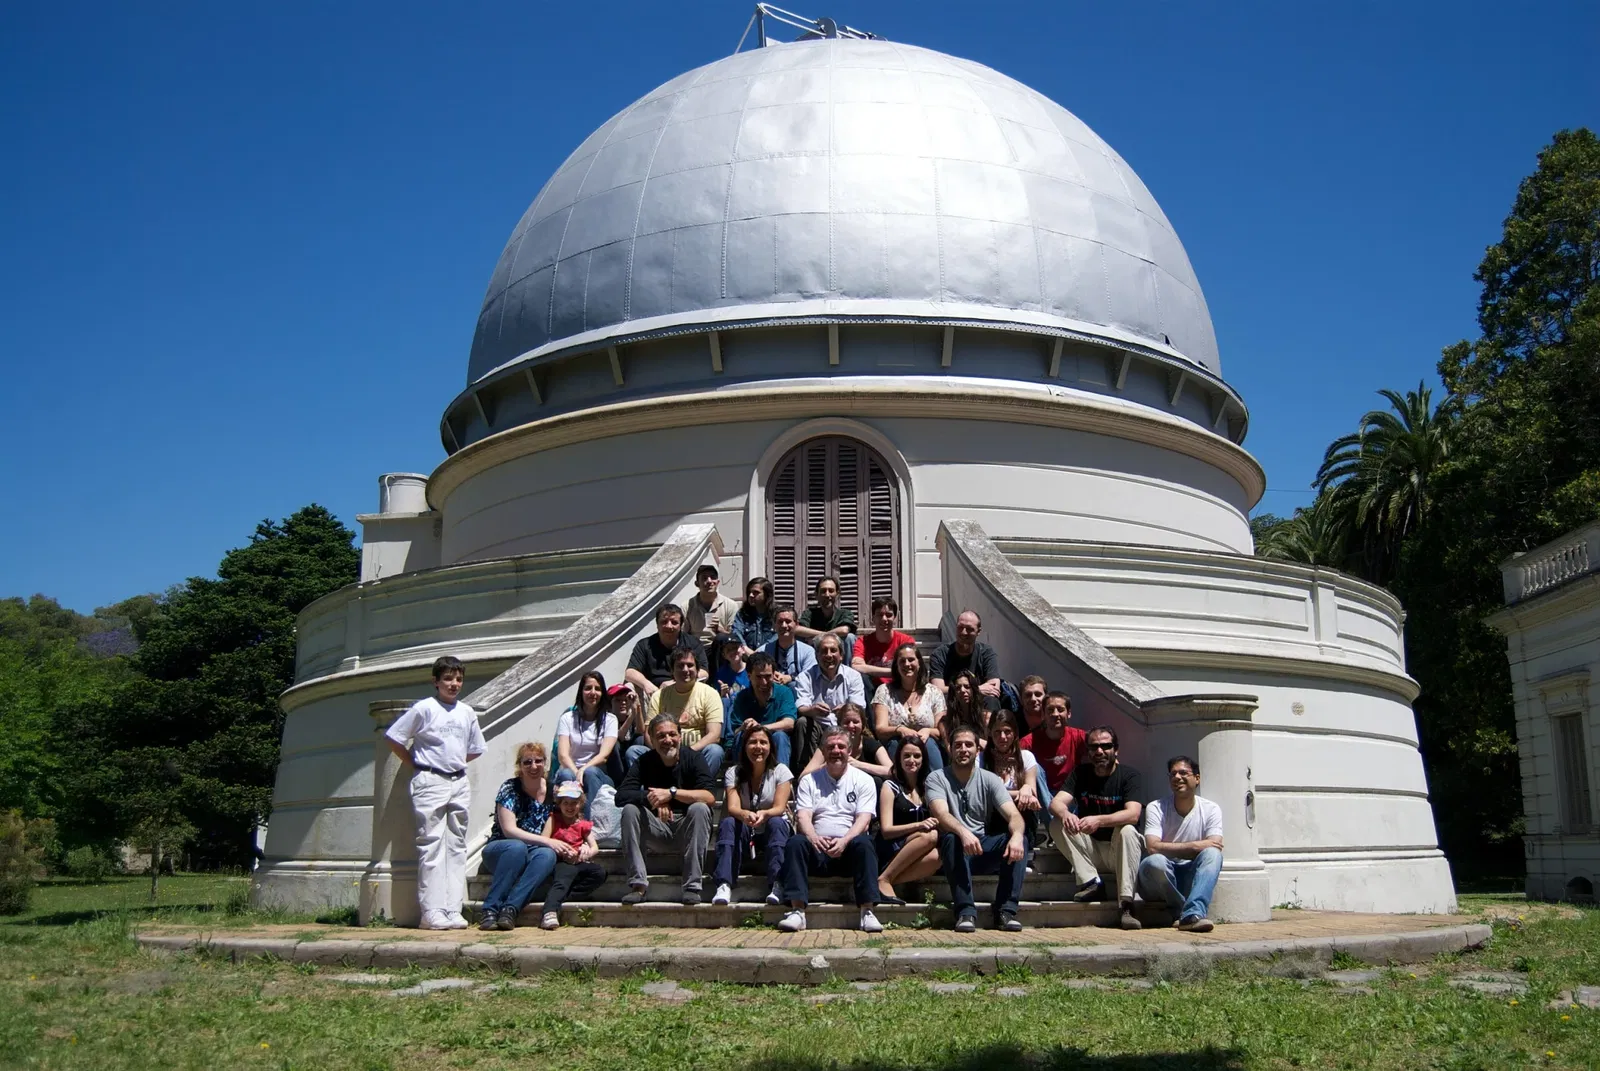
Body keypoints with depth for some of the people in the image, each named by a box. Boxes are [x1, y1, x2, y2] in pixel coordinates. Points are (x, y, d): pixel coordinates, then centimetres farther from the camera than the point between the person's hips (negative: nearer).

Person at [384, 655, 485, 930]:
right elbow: (394, 738, -1)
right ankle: (432, 912, -7)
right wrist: (417, 765, 2)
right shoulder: (423, 708, -3)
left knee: (456, 846, 4)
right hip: (430, 783, -5)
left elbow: (475, 750, 23)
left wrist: (455, 762, 13)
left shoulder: (468, 713, 11)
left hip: (459, 782, 5)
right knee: (431, 846, -7)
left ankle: (453, 910, 7)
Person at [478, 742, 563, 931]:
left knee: (548, 855, -31)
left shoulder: (551, 789, 2)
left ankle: (511, 908, -39)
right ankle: (491, 908, -34)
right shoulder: (510, 789, -9)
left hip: (532, 858, 3)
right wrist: (546, 841, -23)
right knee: (517, 847, -37)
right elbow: (509, 830, -16)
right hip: (500, 852, -3)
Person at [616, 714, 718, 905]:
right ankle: (638, 884, -23)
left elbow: (710, 796, -25)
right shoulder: (645, 762, -3)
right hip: (658, 826, 2)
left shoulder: (693, 758, -10)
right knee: (630, 810, -22)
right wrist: (651, 798, -30)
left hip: (687, 827, -2)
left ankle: (692, 886, -30)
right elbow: (621, 796, -15)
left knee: (699, 809, -31)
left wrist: (671, 793, -31)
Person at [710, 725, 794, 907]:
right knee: (728, 823, -29)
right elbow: (732, 808, -17)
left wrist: (764, 814, -41)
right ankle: (724, 885, -42)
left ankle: (777, 885, -42)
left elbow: (779, 808, -17)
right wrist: (744, 815, -43)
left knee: (776, 822, -33)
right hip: (744, 833, 1)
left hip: (773, 832, -1)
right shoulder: (734, 773, -2)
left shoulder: (780, 771, -5)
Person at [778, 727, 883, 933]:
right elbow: (803, 816, 0)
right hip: (818, 850, 1)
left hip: (850, 850, -1)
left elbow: (863, 819, -3)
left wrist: (844, 840, -24)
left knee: (863, 842, -33)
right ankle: (797, 911, -33)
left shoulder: (863, 780, 10)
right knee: (795, 843, -29)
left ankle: (867, 911, -33)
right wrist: (814, 838, -23)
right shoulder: (809, 781, 15)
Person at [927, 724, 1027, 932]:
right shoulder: (937, 779, -1)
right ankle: (966, 912, -34)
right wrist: (963, 832, -42)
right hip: (956, 852, -2)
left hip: (984, 849, 2)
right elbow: (942, 814, -20)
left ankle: (1005, 910, -24)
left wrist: (1016, 835, -34)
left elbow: (1013, 815, -9)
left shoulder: (989, 780, 5)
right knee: (952, 839, -36)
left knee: (1020, 841, -24)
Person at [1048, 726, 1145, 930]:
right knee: (1057, 824, -17)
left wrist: (1099, 820, -42)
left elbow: (1133, 814, -24)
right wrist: (1065, 814, -38)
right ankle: (1091, 881, -20)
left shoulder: (1129, 775, -7)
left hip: (1118, 851, -3)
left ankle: (1127, 905, -37)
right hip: (1090, 849, 3)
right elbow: (1056, 802, -11)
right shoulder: (1080, 774, 4)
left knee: (1127, 831, -34)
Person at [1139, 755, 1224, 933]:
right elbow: (1153, 847, -20)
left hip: (1192, 878, 2)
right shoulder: (1156, 808, -6)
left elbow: (1215, 845, -16)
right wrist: (1194, 846, -19)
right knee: (1154, 862, -35)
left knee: (1212, 854, -27)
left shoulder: (1211, 809, 0)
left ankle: (1190, 915, -40)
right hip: (1162, 878, -1)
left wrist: (1172, 849, -20)